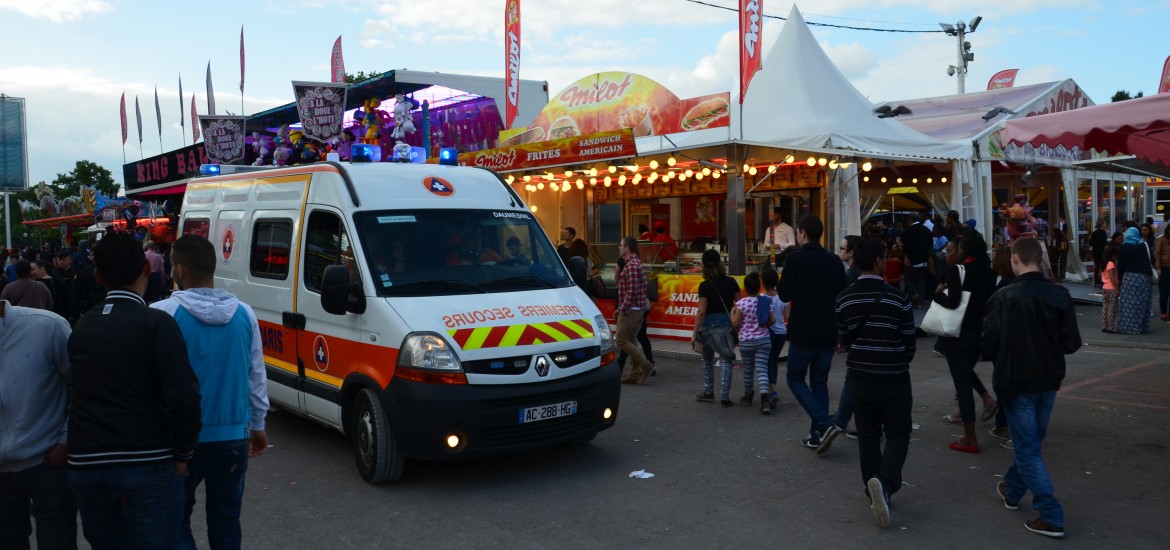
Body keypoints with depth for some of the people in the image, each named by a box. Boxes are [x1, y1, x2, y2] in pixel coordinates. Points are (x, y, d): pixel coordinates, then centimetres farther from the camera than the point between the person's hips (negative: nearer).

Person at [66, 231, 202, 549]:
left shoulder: (81, 327, 8)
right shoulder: (156, 323, -11)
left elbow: (79, 393, 12)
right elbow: (184, 396, -19)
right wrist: (183, 454, -7)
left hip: (86, 466, 6)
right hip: (147, 466, -5)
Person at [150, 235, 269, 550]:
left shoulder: (162, 313, -12)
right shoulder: (244, 314, 0)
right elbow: (257, 376, 7)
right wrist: (258, 424, 19)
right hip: (233, 438, 3)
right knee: (226, 521, 14)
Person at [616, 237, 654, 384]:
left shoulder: (631, 265, -17)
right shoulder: (637, 263, 16)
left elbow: (632, 291, -24)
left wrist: (623, 308, -19)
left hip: (630, 309, -10)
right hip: (638, 309, 10)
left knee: (621, 341, -6)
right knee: (630, 341, 12)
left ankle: (645, 364, -6)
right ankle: (635, 374, 13)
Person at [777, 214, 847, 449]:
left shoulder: (796, 258, -12)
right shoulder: (834, 261, 4)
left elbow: (784, 295, -7)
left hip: (802, 333, -5)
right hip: (828, 333, 5)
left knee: (796, 379, 10)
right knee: (820, 383, 15)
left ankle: (824, 424, -7)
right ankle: (816, 435, 15)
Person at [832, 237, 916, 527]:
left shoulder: (843, 299, -3)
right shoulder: (898, 298, -13)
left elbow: (844, 341, 5)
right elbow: (909, 342, -4)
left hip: (859, 375, 3)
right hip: (893, 377, -3)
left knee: (867, 434, 13)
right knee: (897, 433, 7)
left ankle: (875, 492, 19)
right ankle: (884, 481, -16)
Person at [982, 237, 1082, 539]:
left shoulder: (1004, 297, -18)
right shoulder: (1060, 295, -6)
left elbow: (989, 340, -15)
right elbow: (1072, 343, -6)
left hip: (1016, 380, -5)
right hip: (1048, 380, 5)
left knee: (1028, 449, 3)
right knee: (1030, 441, 22)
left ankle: (1051, 517, 2)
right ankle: (1012, 490, 41)